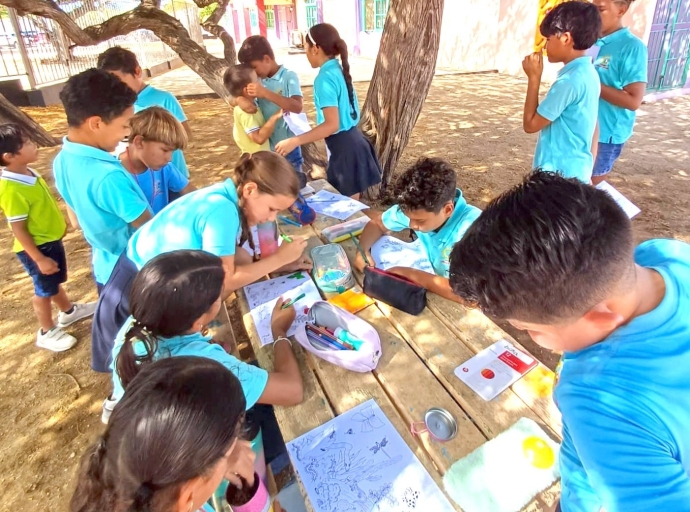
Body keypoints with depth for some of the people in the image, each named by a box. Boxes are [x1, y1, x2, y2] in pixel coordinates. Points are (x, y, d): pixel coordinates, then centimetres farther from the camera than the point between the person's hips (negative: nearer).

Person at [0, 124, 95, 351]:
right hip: (36, 247, -8)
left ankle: (69, 310, 49)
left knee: (55, 282, 27)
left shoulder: (29, 173, -2)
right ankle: (47, 332, 30)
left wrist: (62, 222, 22)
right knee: (44, 290, 10)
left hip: (51, 239, 8)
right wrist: (39, 259, -21)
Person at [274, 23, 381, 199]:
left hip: (344, 147, -9)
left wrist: (294, 141, -26)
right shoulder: (338, 70, 9)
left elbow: (332, 125, -26)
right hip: (352, 141, 9)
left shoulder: (325, 78, -19)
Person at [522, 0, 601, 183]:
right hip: (578, 170, 9)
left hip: (559, 173, -9)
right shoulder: (589, 73, 8)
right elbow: (593, 127, 14)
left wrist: (534, 78, -10)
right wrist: (588, 171, 22)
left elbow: (530, 124, -15)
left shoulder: (568, 81, -22)